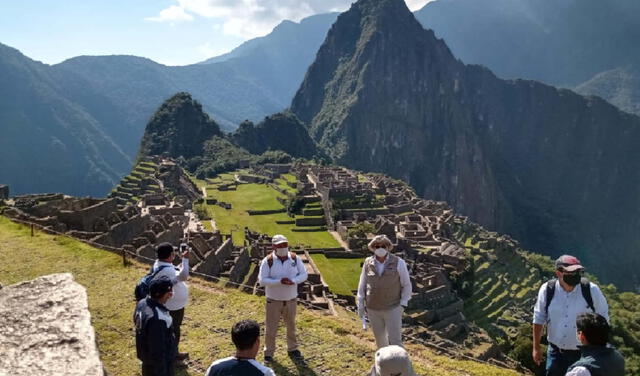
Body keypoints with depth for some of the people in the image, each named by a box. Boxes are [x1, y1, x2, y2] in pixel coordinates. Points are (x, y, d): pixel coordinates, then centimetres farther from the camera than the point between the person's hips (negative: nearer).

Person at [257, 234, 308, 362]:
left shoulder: (294, 258, -6)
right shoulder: (268, 261, -15)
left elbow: (304, 274, -3)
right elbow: (262, 280, -18)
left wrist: (293, 281, -23)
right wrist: (279, 281, -30)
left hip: (291, 299, 3)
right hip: (274, 300, -3)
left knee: (291, 325, 17)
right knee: (271, 327, 5)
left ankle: (292, 349, 36)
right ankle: (269, 352, 22)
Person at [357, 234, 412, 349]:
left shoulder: (398, 263, -14)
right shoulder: (368, 263, -6)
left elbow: (406, 285, -5)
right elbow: (362, 285, 3)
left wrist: (403, 305, -10)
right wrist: (361, 305, 2)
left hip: (393, 308, -3)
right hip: (373, 309, 3)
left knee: (395, 340, -6)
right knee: (380, 338, 16)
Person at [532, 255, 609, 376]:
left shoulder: (591, 290, -14)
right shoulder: (547, 290, -11)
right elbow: (539, 319, -1)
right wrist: (536, 348, 2)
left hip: (584, 353, -1)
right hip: (556, 352, 1)